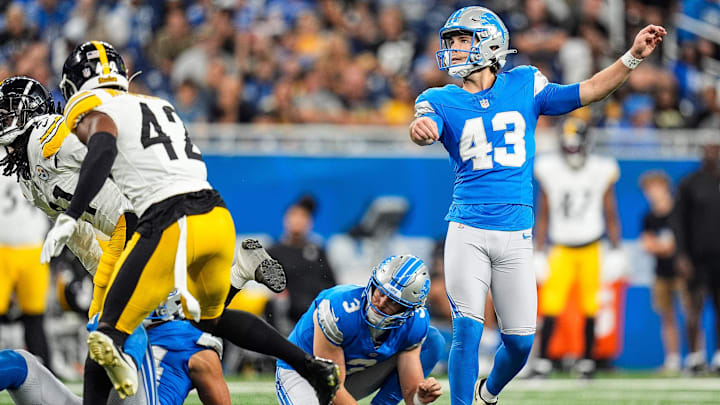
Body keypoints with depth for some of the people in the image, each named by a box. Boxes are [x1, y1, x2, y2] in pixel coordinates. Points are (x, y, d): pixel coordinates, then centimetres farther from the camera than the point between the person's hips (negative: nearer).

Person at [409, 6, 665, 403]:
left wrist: (633, 57, -2)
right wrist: (420, 129, -44)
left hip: (516, 235, 2)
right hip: (468, 232, -2)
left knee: (520, 340, 5)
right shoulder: (442, 101, 3)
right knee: (467, 330, -15)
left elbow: (586, 92, 8)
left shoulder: (524, 86, 8)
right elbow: (426, 128, -18)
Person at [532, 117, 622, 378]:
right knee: (550, 305, -11)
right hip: (561, 249, -1)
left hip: (591, 250, 1)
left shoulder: (601, 172, -1)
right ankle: (543, 359, -6)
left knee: (590, 307, 1)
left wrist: (616, 252, 4)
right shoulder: (550, 172, -2)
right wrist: (538, 253, 3)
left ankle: (587, 358, 14)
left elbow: (610, 215, 6)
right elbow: (543, 216, 5)